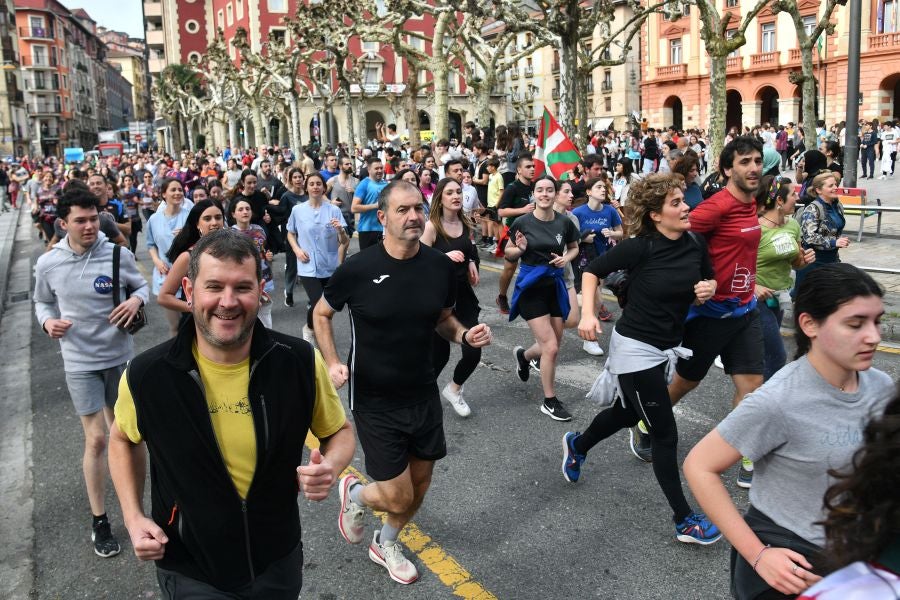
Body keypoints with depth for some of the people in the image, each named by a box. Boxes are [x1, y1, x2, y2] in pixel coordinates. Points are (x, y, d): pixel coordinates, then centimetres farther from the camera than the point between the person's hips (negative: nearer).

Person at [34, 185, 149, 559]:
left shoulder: (119, 255, -10)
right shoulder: (48, 265, -8)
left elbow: (141, 286, 5)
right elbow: (42, 303, 8)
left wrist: (136, 300, -17)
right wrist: (47, 322, -13)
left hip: (120, 356, 1)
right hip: (80, 362, -1)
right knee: (96, 439, -2)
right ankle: (99, 521, 15)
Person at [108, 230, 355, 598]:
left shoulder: (300, 362, -17)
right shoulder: (147, 375, -17)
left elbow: (339, 431, 0)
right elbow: (123, 438, 5)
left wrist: (330, 467, -21)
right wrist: (133, 518, -6)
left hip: (280, 562, 2)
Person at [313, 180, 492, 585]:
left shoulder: (440, 266, -7)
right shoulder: (358, 269, -17)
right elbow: (321, 314, 0)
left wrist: (464, 336, -11)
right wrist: (332, 362, -14)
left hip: (423, 394, 4)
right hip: (374, 400, -4)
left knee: (420, 484, 16)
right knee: (398, 497, -2)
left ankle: (386, 544, 46)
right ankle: (355, 494, 34)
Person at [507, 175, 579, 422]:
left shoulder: (564, 222, -4)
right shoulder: (522, 222, -11)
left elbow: (574, 247, 14)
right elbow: (509, 255, 1)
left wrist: (566, 258, -7)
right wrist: (519, 249, -20)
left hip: (555, 286, 4)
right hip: (530, 287, -4)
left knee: (553, 345, 13)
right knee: (551, 347, -9)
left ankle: (523, 355, 47)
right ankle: (549, 402, 9)